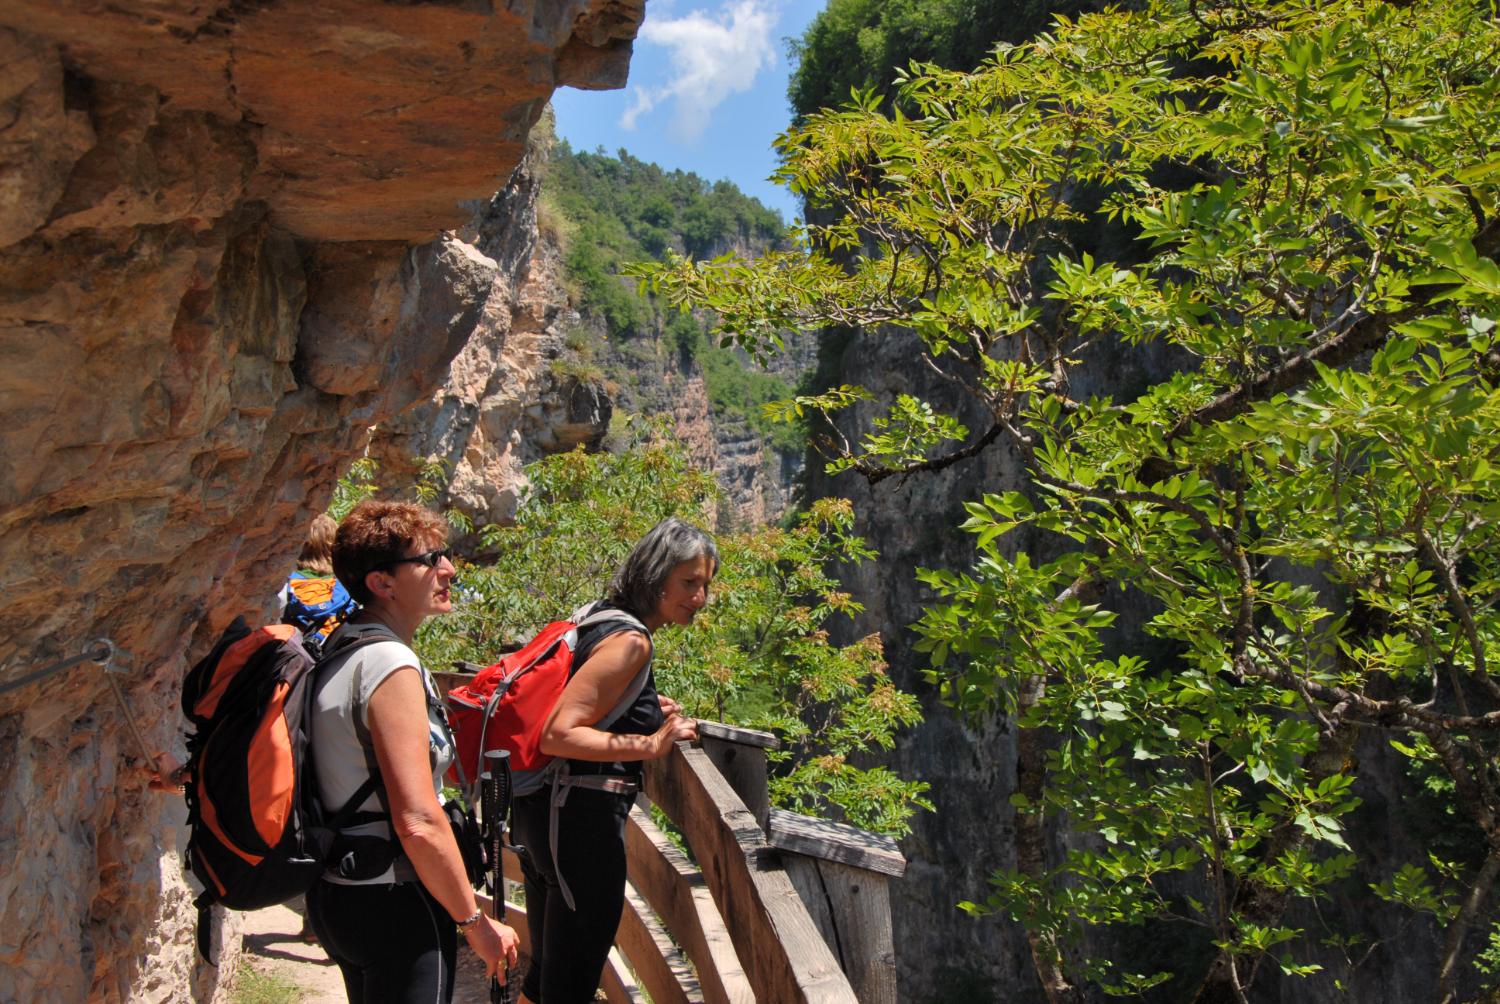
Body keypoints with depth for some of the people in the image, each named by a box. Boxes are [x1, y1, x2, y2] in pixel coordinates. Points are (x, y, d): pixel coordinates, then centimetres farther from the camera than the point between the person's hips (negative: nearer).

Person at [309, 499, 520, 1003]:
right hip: (392, 904, -9)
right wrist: (476, 923, -16)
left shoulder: (337, 648, 6)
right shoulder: (391, 665, -22)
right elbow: (419, 823, -25)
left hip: (333, 892, 9)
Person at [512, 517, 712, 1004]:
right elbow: (558, 735, -24)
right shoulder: (629, 640, -18)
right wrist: (651, 745, -21)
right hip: (581, 817, -10)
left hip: (542, 809, 10)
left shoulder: (599, 621, 10)